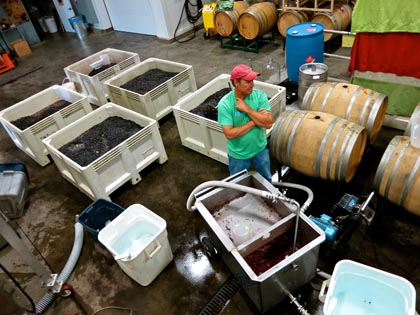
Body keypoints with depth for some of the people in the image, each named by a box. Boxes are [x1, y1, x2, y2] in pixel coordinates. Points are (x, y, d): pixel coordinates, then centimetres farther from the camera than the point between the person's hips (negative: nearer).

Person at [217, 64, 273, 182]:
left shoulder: (260, 95, -16)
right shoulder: (225, 104, -24)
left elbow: (268, 123, -22)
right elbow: (229, 134, -27)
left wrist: (247, 109, -29)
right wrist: (255, 121, -24)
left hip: (260, 149, 3)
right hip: (238, 154, -2)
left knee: (266, 180, 28)